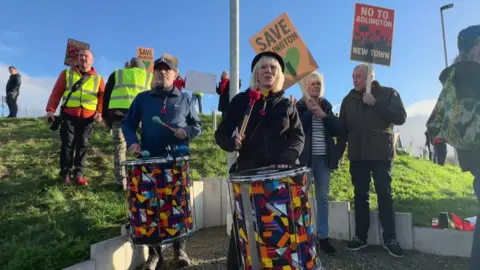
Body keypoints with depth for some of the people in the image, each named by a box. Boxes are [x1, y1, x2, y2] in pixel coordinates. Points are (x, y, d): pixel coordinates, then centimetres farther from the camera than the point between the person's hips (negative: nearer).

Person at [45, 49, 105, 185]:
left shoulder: (98, 78, 10)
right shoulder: (67, 73, 8)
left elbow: (103, 97, 9)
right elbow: (56, 92, 5)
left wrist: (100, 112, -6)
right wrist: (50, 110, -4)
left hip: (87, 118, 1)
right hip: (69, 116, 0)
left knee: (83, 146, 2)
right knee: (67, 144, 1)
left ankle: (78, 173, 12)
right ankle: (65, 174, 11)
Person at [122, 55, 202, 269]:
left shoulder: (185, 99, 9)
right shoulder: (142, 98, 10)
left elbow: (198, 126, 11)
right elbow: (128, 123, 11)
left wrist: (186, 131, -10)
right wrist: (132, 142, -7)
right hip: (150, 160, 1)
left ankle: (179, 250, 21)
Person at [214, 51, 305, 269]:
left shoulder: (286, 104, 8)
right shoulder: (241, 100, 4)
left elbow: (298, 136, 3)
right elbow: (221, 133, 4)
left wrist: (286, 158, -15)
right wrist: (232, 142, -18)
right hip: (248, 171, -1)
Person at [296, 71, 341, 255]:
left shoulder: (326, 106, 12)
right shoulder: (297, 106, 1)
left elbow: (337, 130, 3)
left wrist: (323, 115, -9)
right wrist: (310, 111, -14)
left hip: (324, 158, 4)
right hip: (304, 157, -4)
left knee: (323, 198, 8)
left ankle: (323, 237, 16)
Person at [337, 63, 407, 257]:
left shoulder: (388, 93, 3)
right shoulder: (349, 99, 10)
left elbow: (401, 118, -9)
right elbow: (342, 129, 11)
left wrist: (375, 104, -16)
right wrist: (338, 153, 6)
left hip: (382, 153, -2)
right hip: (357, 155, 3)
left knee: (384, 194, 1)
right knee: (360, 196, 5)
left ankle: (389, 239, 12)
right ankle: (360, 236, 13)